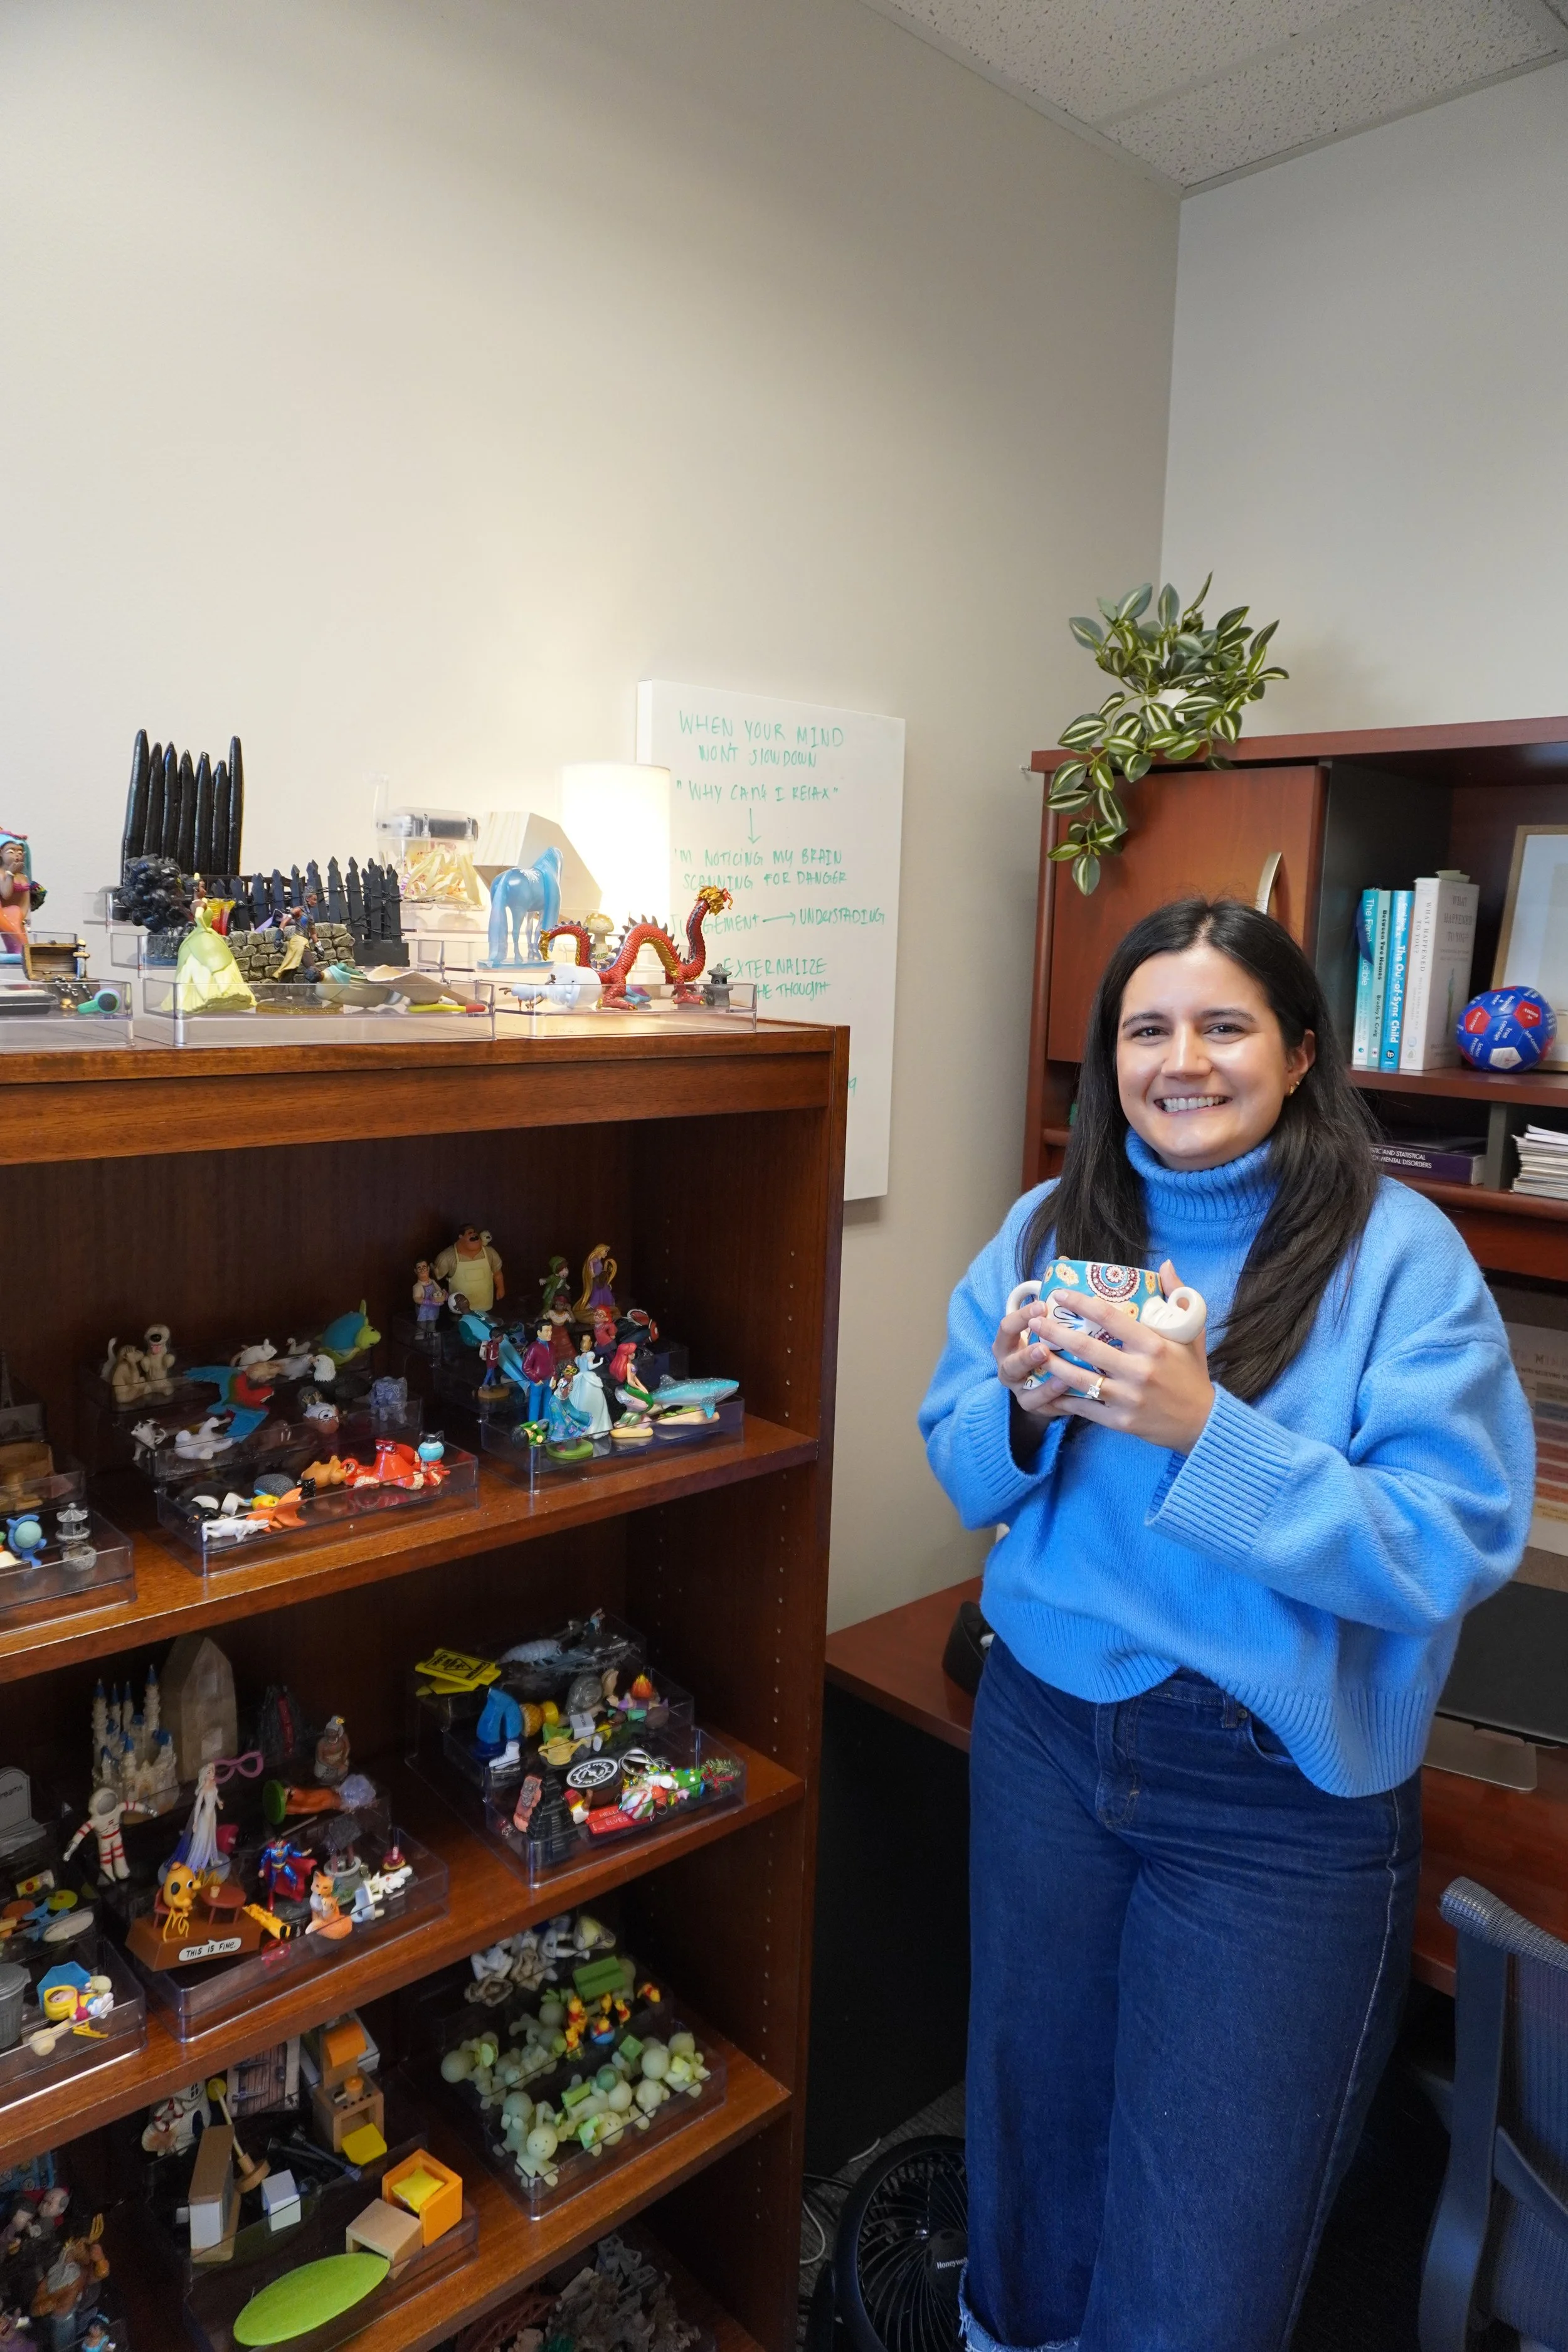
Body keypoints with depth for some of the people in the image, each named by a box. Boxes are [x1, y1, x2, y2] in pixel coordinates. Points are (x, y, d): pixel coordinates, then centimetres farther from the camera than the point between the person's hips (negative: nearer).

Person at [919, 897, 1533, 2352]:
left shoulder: (1398, 1253, -14)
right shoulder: (1051, 1228, 0)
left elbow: (1452, 1545, -19)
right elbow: (963, 1476, 5)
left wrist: (1204, 1432, -30)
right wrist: (1024, 1407, -18)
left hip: (1282, 1794, -4)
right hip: (1047, 1730, 4)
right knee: (1035, 2116, 25)